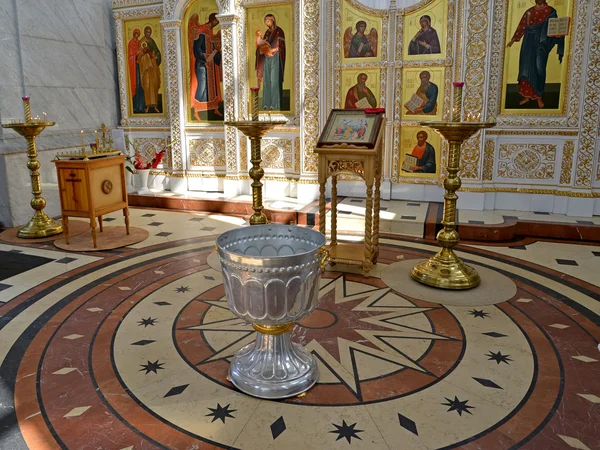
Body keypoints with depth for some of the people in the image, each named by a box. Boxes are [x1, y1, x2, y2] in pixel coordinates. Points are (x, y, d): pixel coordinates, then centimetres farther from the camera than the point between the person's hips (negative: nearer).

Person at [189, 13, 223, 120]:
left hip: (211, 64, 9)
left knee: (213, 85, 11)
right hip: (202, 64, -9)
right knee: (201, 86, -9)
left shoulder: (211, 32, 13)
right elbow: (196, 49, -18)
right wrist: (204, 60, -21)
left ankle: (215, 109, 21)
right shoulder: (200, 32, -13)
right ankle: (196, 111, -4)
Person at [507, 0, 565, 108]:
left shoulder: (550, 11, 3)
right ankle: (527, 95, 11)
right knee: (527, 68, 2)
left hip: (542, 43, -3)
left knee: (539, 69, -9)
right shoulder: (529, 12, 12)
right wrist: (514, 39, 3)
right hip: (529, 42, 3)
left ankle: (539, 97, 0)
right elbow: (522, 26, 11)